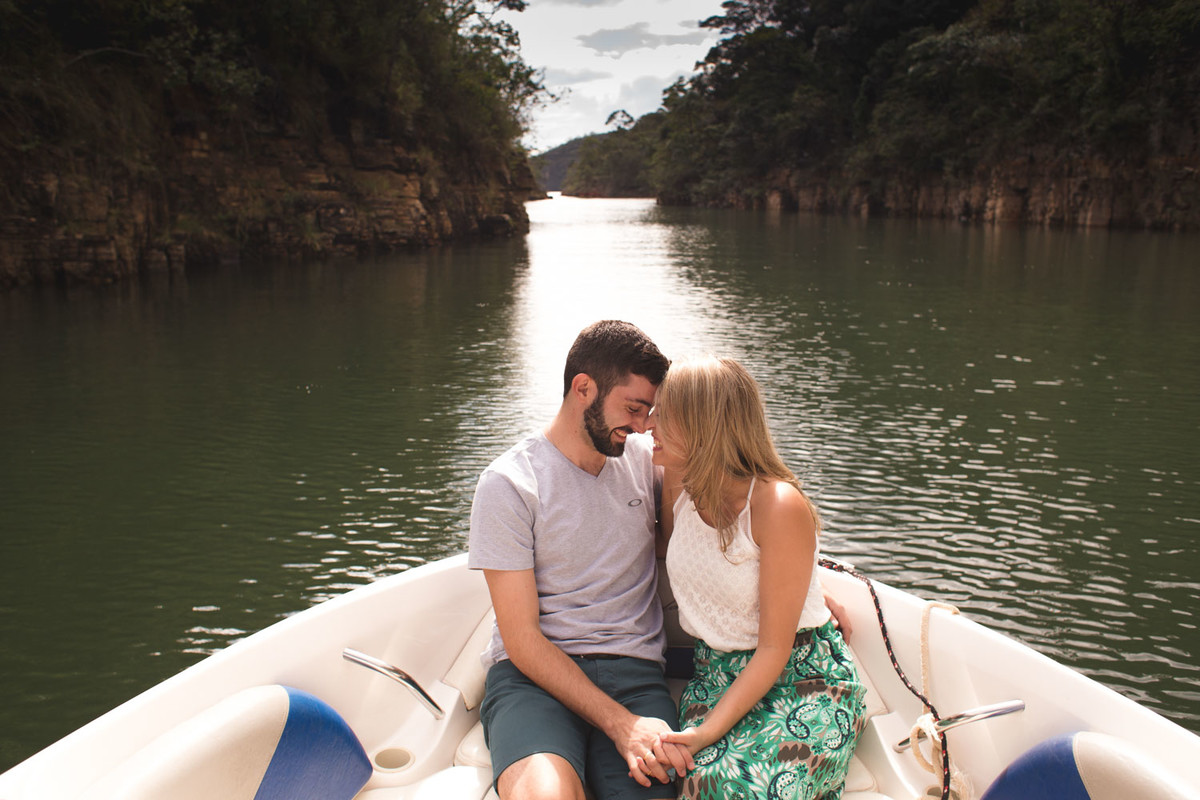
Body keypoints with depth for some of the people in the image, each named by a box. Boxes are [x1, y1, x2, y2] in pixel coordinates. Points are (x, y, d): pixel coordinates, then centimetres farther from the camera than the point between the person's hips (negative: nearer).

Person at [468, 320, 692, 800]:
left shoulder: (645, 460, 9)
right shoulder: (510, 482, -4)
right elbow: (521, 639, -8)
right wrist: (620, 723, -19)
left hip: (634, 670, 3)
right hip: (533, 673, -3)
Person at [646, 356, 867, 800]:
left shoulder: (779, 505, -20)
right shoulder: (682, 486, -2)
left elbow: (773, 650, -18)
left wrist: (707, 731, -24)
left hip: (803, 678, -4)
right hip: (716, 674, 4)